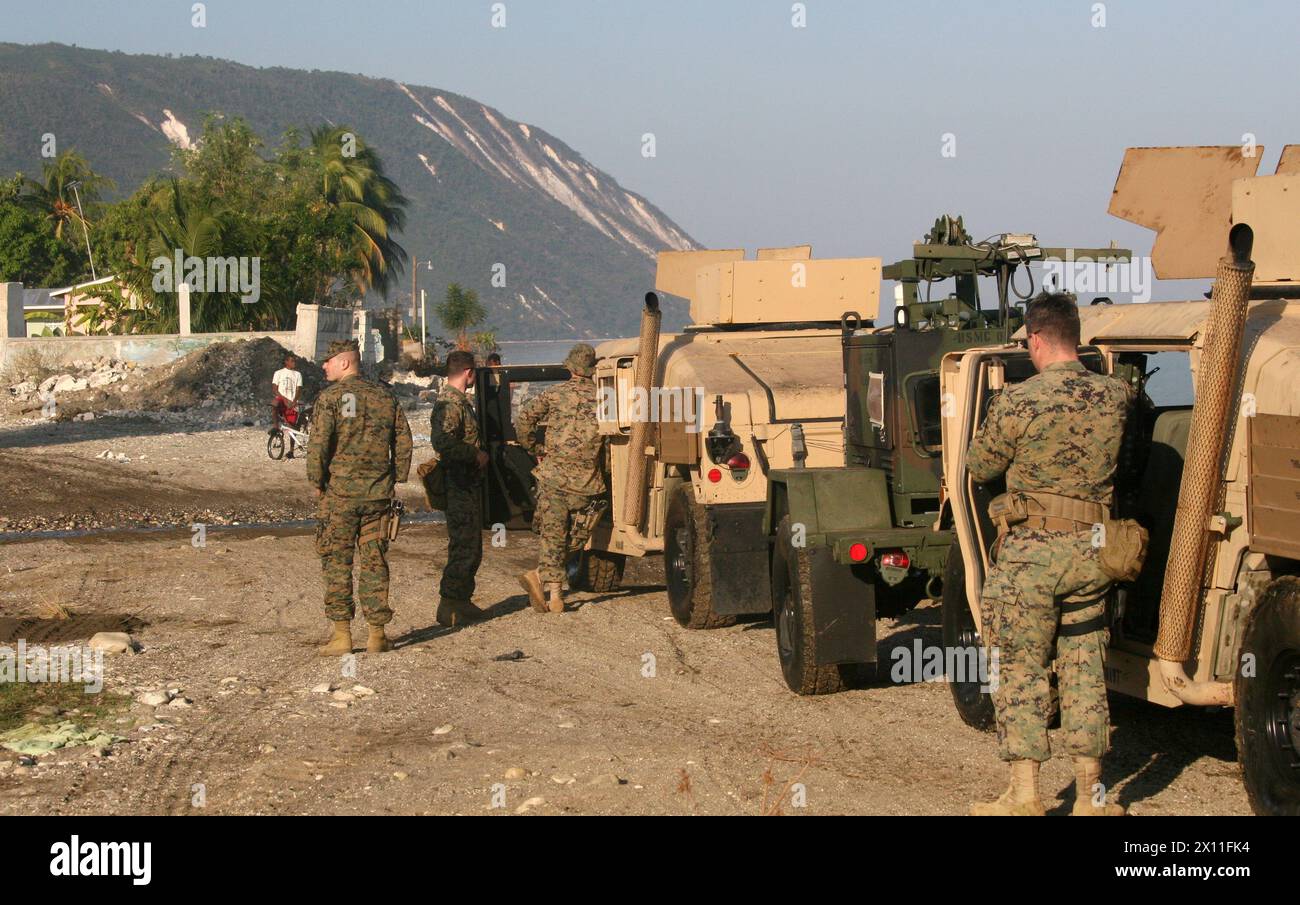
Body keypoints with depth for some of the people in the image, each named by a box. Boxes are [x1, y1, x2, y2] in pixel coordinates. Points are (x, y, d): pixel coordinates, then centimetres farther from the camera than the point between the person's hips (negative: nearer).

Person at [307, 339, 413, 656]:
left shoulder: (330, 397, -7)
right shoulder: (385, 397, 8)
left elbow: (319, 444, -13)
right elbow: (403, 442, 9)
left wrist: (317, 482, -2)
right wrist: (395, 479, 15)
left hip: (339, 491, -4)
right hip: (377, 494, 4)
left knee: (337, 562, 3)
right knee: (374, 562, 9)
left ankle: (341, 634, 1)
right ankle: (377, 633, 10)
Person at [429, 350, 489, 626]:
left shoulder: (458, 400, 18)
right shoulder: (450, 403, -17)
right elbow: (443, 442, -30)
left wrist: (478, 454, 16)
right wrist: (476, 455, -20)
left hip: (468, 485, 11)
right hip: (460, 486, -11)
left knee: (471, 545, 15)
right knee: (463, 546, -9)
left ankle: (462, 600, 22)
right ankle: (449, 606, -7)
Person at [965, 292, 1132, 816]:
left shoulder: (1017, 403, -12)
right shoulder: (1115, 397, -1)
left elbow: (979, 468, 1)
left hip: (1030, 552, -4)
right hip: (1091, 553, 4)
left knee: (1021, 672, 5)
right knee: (1083, 672, 12)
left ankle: (1024, 796, 3)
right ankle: (1090, 798, 15)